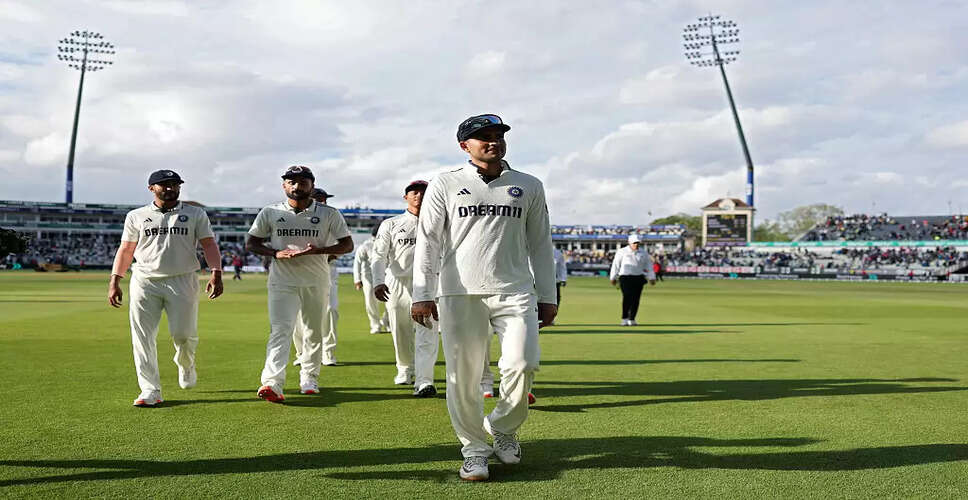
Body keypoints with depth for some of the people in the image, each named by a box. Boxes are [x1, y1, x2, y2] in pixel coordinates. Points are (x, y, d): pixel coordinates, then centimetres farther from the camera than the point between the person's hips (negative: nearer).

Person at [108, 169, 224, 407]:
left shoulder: (195, 214, 10)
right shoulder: (136, 216, 13)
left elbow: (209, 245, 4)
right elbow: (125, 250, 13)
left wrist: (216, 273, -11)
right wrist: (114, 281, 3)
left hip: (183, 281, -1)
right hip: (144, 281, 1)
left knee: (184, 334, -6)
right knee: (143, 337, -5)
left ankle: (185, 366, 28)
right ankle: (151, 391, 0)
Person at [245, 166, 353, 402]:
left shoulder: (329, 214, 1)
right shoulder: (270, 213, 4)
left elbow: (347, 245, 0)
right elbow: (251, 243, 9)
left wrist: (317, 250, -18)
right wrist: (276, 253, -12)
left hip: (316, 282, 2)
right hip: (282, 281, -1)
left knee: (315, 332, 11)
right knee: (280, 330, -16)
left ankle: (309, 378, 29)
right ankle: (272, 383, -28)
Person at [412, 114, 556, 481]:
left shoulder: (529, 187, 13)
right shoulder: (444, 186, 7)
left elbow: (540, 245, 15)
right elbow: (428, 242, 3)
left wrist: (547, 297, 11)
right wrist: (422, 295, -6)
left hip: (515, 292, 1)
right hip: (460, 294, -1)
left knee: (522, 364, -12)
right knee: (463, 375, -1)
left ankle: (503, 428, 16)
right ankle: (475, 449, 16)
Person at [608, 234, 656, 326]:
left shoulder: (643, 253, 10)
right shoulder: (622, 252, 1)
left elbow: (648, 265, 14)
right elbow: (615, 265, 5)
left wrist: (652, 278, 10)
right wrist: (613, 278, 6)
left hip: (638, 278, 3)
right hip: (625, 277, -3)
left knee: (635, 299, -1)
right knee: (627, 297, -17)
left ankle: (632, 319, 8)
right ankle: (624, 319, -10)